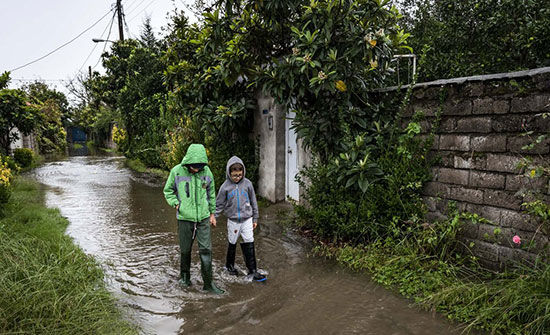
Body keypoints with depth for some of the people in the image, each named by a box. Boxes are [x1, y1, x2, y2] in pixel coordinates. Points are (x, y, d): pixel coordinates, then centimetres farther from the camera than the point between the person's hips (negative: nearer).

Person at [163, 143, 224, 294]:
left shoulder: (206, 171, -3)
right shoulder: (177, 171, -8)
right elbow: (168, 190, 6)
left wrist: (212, 213, 13)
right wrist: (176, 204, -10)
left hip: (203, 218, 1)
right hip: (185, 218, -1)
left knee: (206, 250, -1)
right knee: (185, 250, 12)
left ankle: (208, 283, 9)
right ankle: (185, 276, 35)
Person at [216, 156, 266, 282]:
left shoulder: (247, 183, -3)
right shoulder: (225, 186, -8)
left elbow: (253, 202, 6)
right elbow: (219, 204, 0)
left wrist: (255, 218, 9)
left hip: (247, 219, 1)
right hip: (233, 220, -1)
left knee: (249, 244, -1)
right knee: (232, 244, 13)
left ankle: (252, 270, 8)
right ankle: (230, 265, 34)